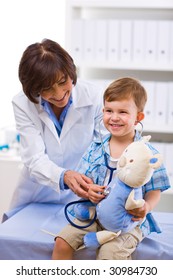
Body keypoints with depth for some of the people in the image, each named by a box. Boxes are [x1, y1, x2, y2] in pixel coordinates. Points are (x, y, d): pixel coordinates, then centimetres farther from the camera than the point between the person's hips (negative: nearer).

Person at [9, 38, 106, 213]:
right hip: (35, 200, 1)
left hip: (81, 200, -1)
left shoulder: (94, 97, -11)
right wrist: (64, 176, -38)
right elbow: (35, 160, -16)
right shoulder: (22, 104, -8)